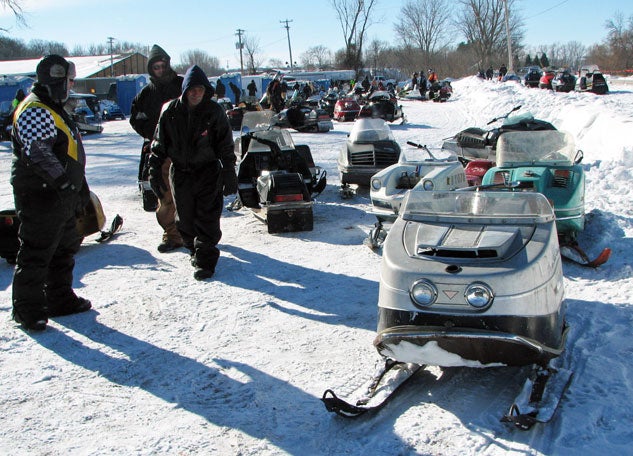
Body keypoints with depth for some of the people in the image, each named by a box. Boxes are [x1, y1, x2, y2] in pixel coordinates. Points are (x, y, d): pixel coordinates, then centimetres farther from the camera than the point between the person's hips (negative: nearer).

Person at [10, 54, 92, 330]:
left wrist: (80, 186, 25)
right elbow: (37, 153, -27)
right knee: (36, 253, -3)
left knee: (65, 249, 17)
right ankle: (27, 309, 7)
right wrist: (63, 181, -33)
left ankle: (60, 300, 29)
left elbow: (68, 155, 24)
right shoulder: (34, 111, -15)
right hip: (40, 196, -11)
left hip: (61, 195, 11)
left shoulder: (53, 109, 18)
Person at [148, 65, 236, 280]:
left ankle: (205, 259, 2)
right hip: (180, 172, 3)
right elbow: (159, 143, 5)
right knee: (185, 219, 10)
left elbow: (226, 145, -2)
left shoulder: (214, 111, -4)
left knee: (207, 219, -6)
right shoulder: (171, 111, -1)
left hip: (208, 172, -2)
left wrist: (229, 173, -6)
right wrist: (155, 172, 2)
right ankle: (194, 249, 31)